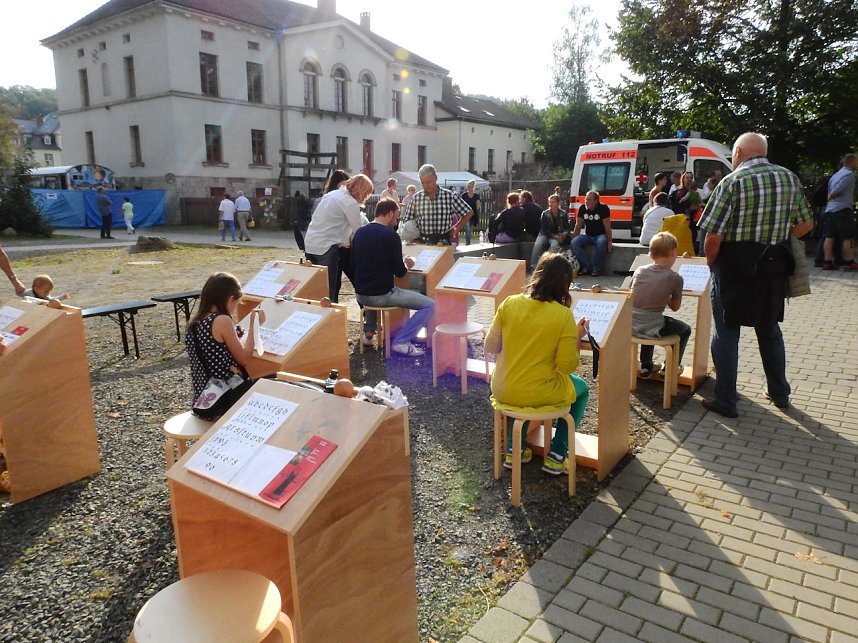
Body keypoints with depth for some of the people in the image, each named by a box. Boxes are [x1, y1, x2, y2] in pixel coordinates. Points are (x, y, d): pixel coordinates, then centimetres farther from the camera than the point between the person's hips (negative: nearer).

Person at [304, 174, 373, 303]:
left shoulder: (331, 194, 17)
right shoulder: (351, 203, -9)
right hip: (326, 247, -8)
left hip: (309, 245, 8)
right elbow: (357, 230, -9)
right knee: (330, 290, -3)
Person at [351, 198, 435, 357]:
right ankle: (401, 341, -8)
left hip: (360, 295, 7)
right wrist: (407, 264, 13)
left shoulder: (359, 233, 6)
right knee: (430, 305, -1)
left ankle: (369, 331, 29)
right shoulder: (391, 235, -13)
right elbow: (399, 272, -11)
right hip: (382, 295, -7)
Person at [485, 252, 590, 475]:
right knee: (581, 388, 27)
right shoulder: (563, 315, -15)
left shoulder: (509, 303, -7)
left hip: (502, 391, 4)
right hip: (539, 395, -4)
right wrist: (577, 337, 2)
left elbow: (491, 346, 0)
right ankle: (556, 456, 25)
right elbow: (567, 366, -13)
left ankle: (515, 449, 34)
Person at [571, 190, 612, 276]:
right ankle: (587, 266, -19)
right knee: (574, 242, -25)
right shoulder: (582, 209, 2)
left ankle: (596, 268, -25)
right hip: (588, 236, 4)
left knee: (601, 242, -39)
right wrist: (573, 238, -3)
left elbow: (607, 227, -12)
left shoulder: (603, 208, -11)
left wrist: (609, 241, -16)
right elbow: (578, 226, 6)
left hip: (600, 235, -4)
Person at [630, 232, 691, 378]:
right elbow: (675, 307, 3)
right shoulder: (675, 278, -7)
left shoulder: (639, 271, 4)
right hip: (651, 329, -5)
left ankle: (646, 366, 45)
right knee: (685, 330, 22)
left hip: (630, 326, 5)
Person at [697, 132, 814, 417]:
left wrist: (711, 265, -3)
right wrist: (774, 242, 15)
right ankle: (779, 393, 33)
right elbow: (805, 225, 10)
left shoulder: (733, 182, -15)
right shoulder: (790, 178, 5)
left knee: (726, 332, 4)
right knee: (769, 329, 20)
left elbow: (713, 236, -19)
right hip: (773, 267, 6)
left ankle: (725, 401, 9)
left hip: (735, 267, -6)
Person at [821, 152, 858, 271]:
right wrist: (830, 197, 0)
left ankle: (828, 262, 1)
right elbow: (838, 190, -15)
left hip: (829, 210, 8)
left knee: (829, 236, 3)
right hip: (843, 209, -8)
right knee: (848, 237, -2)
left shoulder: (835, 175, 22)